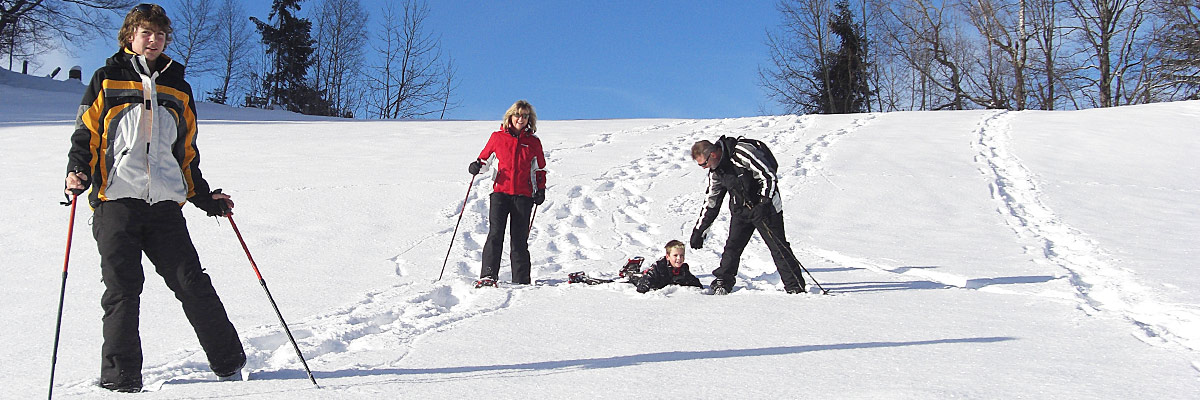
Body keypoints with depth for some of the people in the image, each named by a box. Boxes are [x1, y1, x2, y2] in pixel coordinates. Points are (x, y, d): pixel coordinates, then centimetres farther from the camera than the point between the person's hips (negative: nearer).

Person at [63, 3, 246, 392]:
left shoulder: (178, 89, 20)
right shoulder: (107, 80, 12)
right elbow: (86, 134, 8)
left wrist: (204, 196, 20)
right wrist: (77, 170, -11)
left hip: (165, 204, 2)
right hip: (116, 200, -2)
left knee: (193, 284, -3)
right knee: (122, 290, -4)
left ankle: (230, 364, 4)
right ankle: (121, 379, 5)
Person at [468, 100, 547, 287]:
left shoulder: (533, 142, 11)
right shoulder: (498, 137, 8)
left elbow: (540, 169, 19)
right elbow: (485, 157, 17)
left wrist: (541, 189, 7)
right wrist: (477, 166, -4)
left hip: (523, 195, 1)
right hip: (500, 191, -1)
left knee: (519, 238, 3)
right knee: (495, 233, -13)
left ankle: (521, 280, 10)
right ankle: (488, 276, -13)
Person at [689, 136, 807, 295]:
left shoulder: (743, 153, -23)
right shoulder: (715, 170, 1)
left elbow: (770, 177, -20)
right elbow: (711, 202, 11)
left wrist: (764, 204, -27)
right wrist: (699, 231, 11)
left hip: (765, 206, -6)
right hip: (740, 210, 6)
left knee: (778, 246, -5)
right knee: (732, 246, -2)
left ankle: (795, 286, 2)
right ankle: (722, 282, 8)